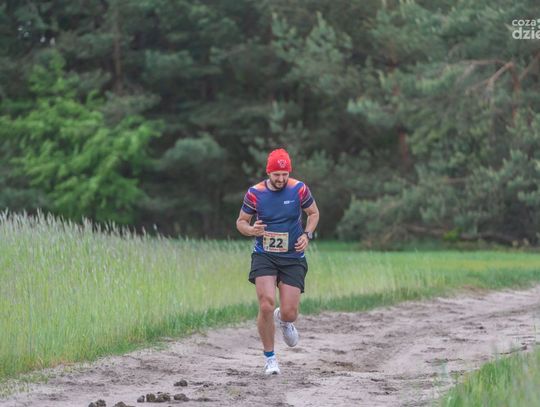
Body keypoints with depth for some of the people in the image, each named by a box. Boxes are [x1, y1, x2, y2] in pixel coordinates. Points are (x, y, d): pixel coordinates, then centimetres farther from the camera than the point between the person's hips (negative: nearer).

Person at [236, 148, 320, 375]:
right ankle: (270, 358, 0)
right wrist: (251, 230, -18)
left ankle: (283, 320, 38)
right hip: (264, 256, -1)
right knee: (266, 305, -19)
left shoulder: (299, 189, -4)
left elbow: (314, 213, 12)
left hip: (293, 257, 1)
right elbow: (241, 222, 5)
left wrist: (307, 235, -6)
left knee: (289, 313, -4)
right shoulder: (255, 193, -5)